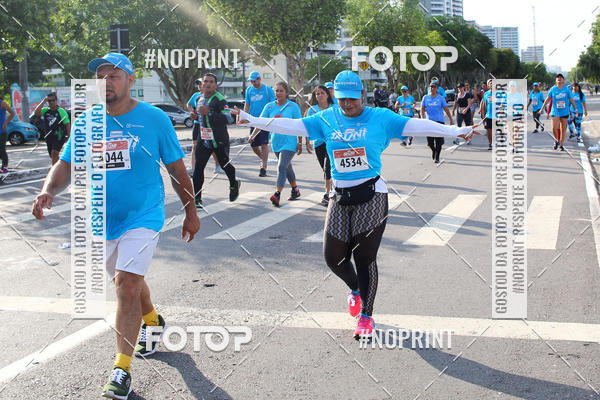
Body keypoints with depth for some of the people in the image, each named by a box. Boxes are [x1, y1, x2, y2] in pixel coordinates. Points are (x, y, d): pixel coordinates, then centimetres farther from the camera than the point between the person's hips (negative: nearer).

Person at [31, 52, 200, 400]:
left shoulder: (154, 119, -8)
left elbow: (177, 168, 0)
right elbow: (66, 164, -3)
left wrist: (191, 211, 4)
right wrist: (49, 190, -24)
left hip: (143, 216, -4)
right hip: (102, 218, 4)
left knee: (127, 284, -17)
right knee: (129, 281, 21)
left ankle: (122, 370, -9)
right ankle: (153, 323, 51)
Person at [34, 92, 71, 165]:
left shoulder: (61, 111, -3)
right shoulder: (45, 110, 7)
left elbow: (67, 124, -1)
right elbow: (36, 112, -12)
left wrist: (68, 136, -5)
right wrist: (43, 101, -13)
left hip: (59, 136, -6)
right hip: (49, 136, 6)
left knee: (54, 152, -23)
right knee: (52, 156, 15)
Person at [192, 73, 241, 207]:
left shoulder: (219, 99, -14)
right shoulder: (199, 99, 11)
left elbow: (226, 118, -25)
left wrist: (208, 112, -32)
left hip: (219, 140, -6)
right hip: (203, 139, 6)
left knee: (225, 164, 13)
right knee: (198, 168, -5)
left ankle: (234, 184, 44)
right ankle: (196, 199, -5)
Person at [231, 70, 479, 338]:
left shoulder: (381, 118, -1)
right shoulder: (326, 119, 7)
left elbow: (415, 126, -7)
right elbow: (292, 126, 6)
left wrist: (454, 131, -15)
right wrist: (251, 121, 0)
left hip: (372, 195, -3)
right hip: (339, 197, 3)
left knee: (365, 257, -1)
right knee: (334, 257, 1)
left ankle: (366, 315, 18)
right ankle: (355, 289, 36)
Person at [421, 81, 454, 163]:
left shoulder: (440, 98, 4)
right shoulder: (425, 97, 7)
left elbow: (446, 109, 6)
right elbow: (422, 109, 8)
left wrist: (451, 120, 3)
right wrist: (422, 118, -7)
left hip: (439, 121, -1)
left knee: (438, 140, -6)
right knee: (430, 140, -1)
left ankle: (437, 157, 4)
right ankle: (433, 150, 31)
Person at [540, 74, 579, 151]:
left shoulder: (567, 89, 1)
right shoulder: (553, 89, 0)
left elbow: (571, 100, 6)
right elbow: (547, 99, 7)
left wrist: (576, 109, 4)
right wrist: (542, 109, 8)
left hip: (564, 112, 1)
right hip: (555, 112, -1)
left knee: (563, 129, 6)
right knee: (554, 128, -12)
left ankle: (562, 145, 18)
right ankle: (556, 140, 16)